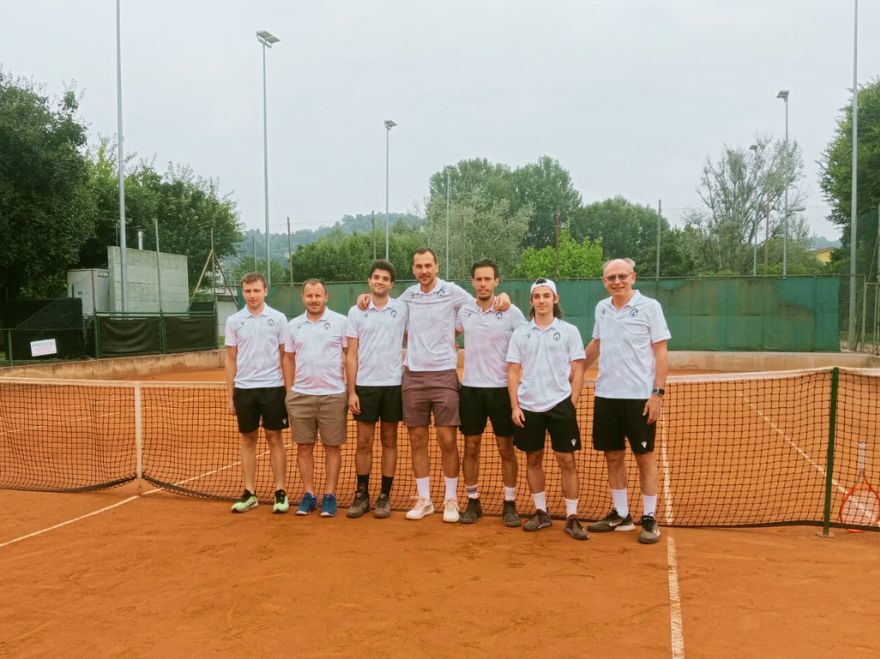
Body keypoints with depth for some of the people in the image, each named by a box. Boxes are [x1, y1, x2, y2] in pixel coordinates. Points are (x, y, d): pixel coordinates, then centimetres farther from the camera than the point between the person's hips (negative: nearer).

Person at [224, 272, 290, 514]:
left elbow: (286, 356, 2)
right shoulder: (234, 321, 4)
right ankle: (249, 493, 17)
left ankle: (280, 492, 11)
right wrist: (229, 395, 4)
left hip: (272, 387, -2)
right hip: (244, 389, 2)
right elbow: (231, 359, 7)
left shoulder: (278, 318, 0)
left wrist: (289, 390, -3)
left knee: (275, 439, 3)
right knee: (247, 440, 8)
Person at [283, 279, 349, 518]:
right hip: (301, 396, 3)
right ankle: (308, 494, 18)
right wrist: (290, 389, 9)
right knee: (304, 447, 7)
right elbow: (289, 359, 15)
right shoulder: (293, 325, 9)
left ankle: (329, 496, 13)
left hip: (333, 395, -3)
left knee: (332, 447, 4)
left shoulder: (340, 321, -1)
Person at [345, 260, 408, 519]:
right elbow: (351, 355, 2)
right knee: (364, 442, 5)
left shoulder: (402, 309, 2)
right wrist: (351, 391, -3)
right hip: (365, 385, 0)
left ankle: (385, 496, 17)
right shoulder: (356, 311, 3)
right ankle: (361, 495, 19)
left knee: (389, 442, 7)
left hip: (393, 384, 0)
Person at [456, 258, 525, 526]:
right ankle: (473, 501, 21)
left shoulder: (511, 312, -5)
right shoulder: (464, 311, 4)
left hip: (501, 389, -2)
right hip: (470, 388, 3)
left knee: (506, 449, 5)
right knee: (470, 448, 8)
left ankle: (510, 504, 18)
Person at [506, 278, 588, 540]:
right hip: (528, 407, 2)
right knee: (533, 460, 9)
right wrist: (514, 406, -2)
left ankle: (572, 518, 9)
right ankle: (541, 512, 23)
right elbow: (513, 372, 6)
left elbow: (577, 371, 2)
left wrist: (572, 404, -5)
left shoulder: (569, 331, 2)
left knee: (567, 461, -1)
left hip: (560, 405, -2)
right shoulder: (520, 333, 6)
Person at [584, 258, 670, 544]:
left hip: (639, 396, -5)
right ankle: (620, 515, 24)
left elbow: (660, 352, -7)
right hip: (605, 395, 5)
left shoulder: (649, 307, -6)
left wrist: (657, 393, -13)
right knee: (613, 456, 11)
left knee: (645, 457, 4)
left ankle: (649, 519, 17)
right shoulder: (601, 308, 8)